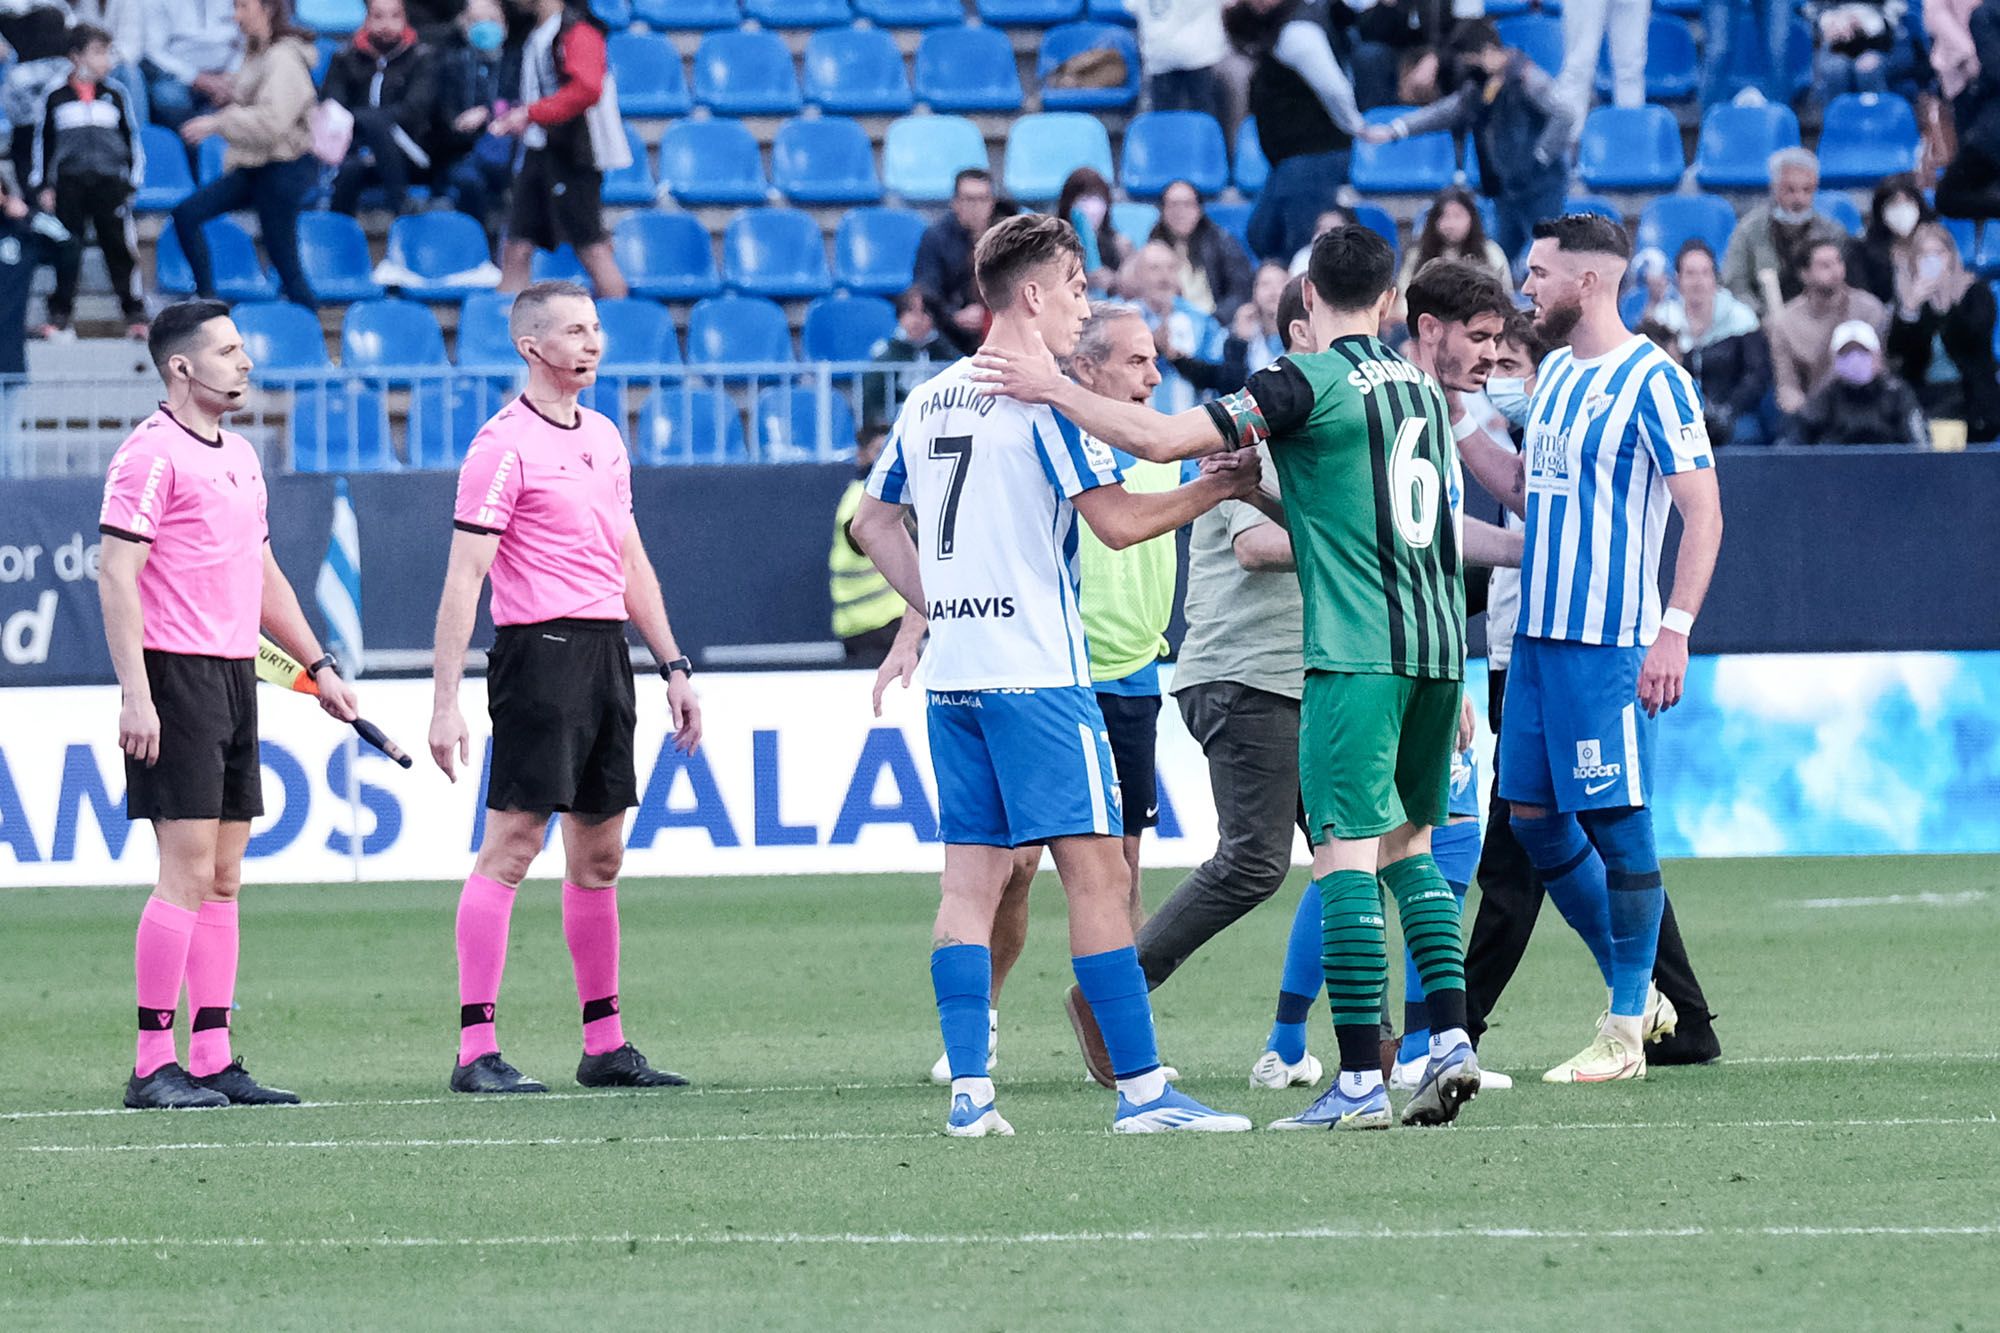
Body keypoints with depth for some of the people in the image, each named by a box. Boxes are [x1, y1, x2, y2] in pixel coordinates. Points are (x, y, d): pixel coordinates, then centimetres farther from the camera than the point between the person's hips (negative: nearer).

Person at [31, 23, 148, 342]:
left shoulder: (115, 95, 6)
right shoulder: (55, 97, 4)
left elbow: (132, 138, 12)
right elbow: (42, 142, 9)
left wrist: (131, 181, 6)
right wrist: (43, 185, 4)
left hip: (110, 182, 0)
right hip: (69, 182, 0)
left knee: (120, 248, -3)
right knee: (67, 252, 2)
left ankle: (134, 315, 3)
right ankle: (60, 315, 10)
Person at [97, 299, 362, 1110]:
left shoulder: (240, 457, 17)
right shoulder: (151, 455, -9)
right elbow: (117, 576, -14)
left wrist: (317, 664, 23)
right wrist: (135, 694, -21)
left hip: (236, 675, 9)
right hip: (175, 677, -9)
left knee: (223, 876, 7)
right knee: (188, 870, -11)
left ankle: (212, 1058, 9)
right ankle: (152, 1066, -9)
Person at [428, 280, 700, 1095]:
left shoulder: (604, 438, 16)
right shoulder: (504, 446, -9)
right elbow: (462, 580, -13)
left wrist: (672, 664, 19)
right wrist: (446, 703, -18)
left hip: (606, 652, 8)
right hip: (541, 652, -8)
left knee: (599, 856, 11)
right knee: (509, 847, -9)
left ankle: (605, 1044, 16)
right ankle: (476, 1050, -9)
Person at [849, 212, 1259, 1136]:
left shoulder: (928, 401, 13)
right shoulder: (1045, 399, -10)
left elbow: (874, 524, 22)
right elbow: (1118, 521, -14)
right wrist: (1220, 487, -2)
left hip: (954, 671, 7)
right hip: (1035, 671, -7)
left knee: (971, 876, 5)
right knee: (1095, 870, -6)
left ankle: (969, 1090, -1)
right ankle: (1140, 1087, -8)